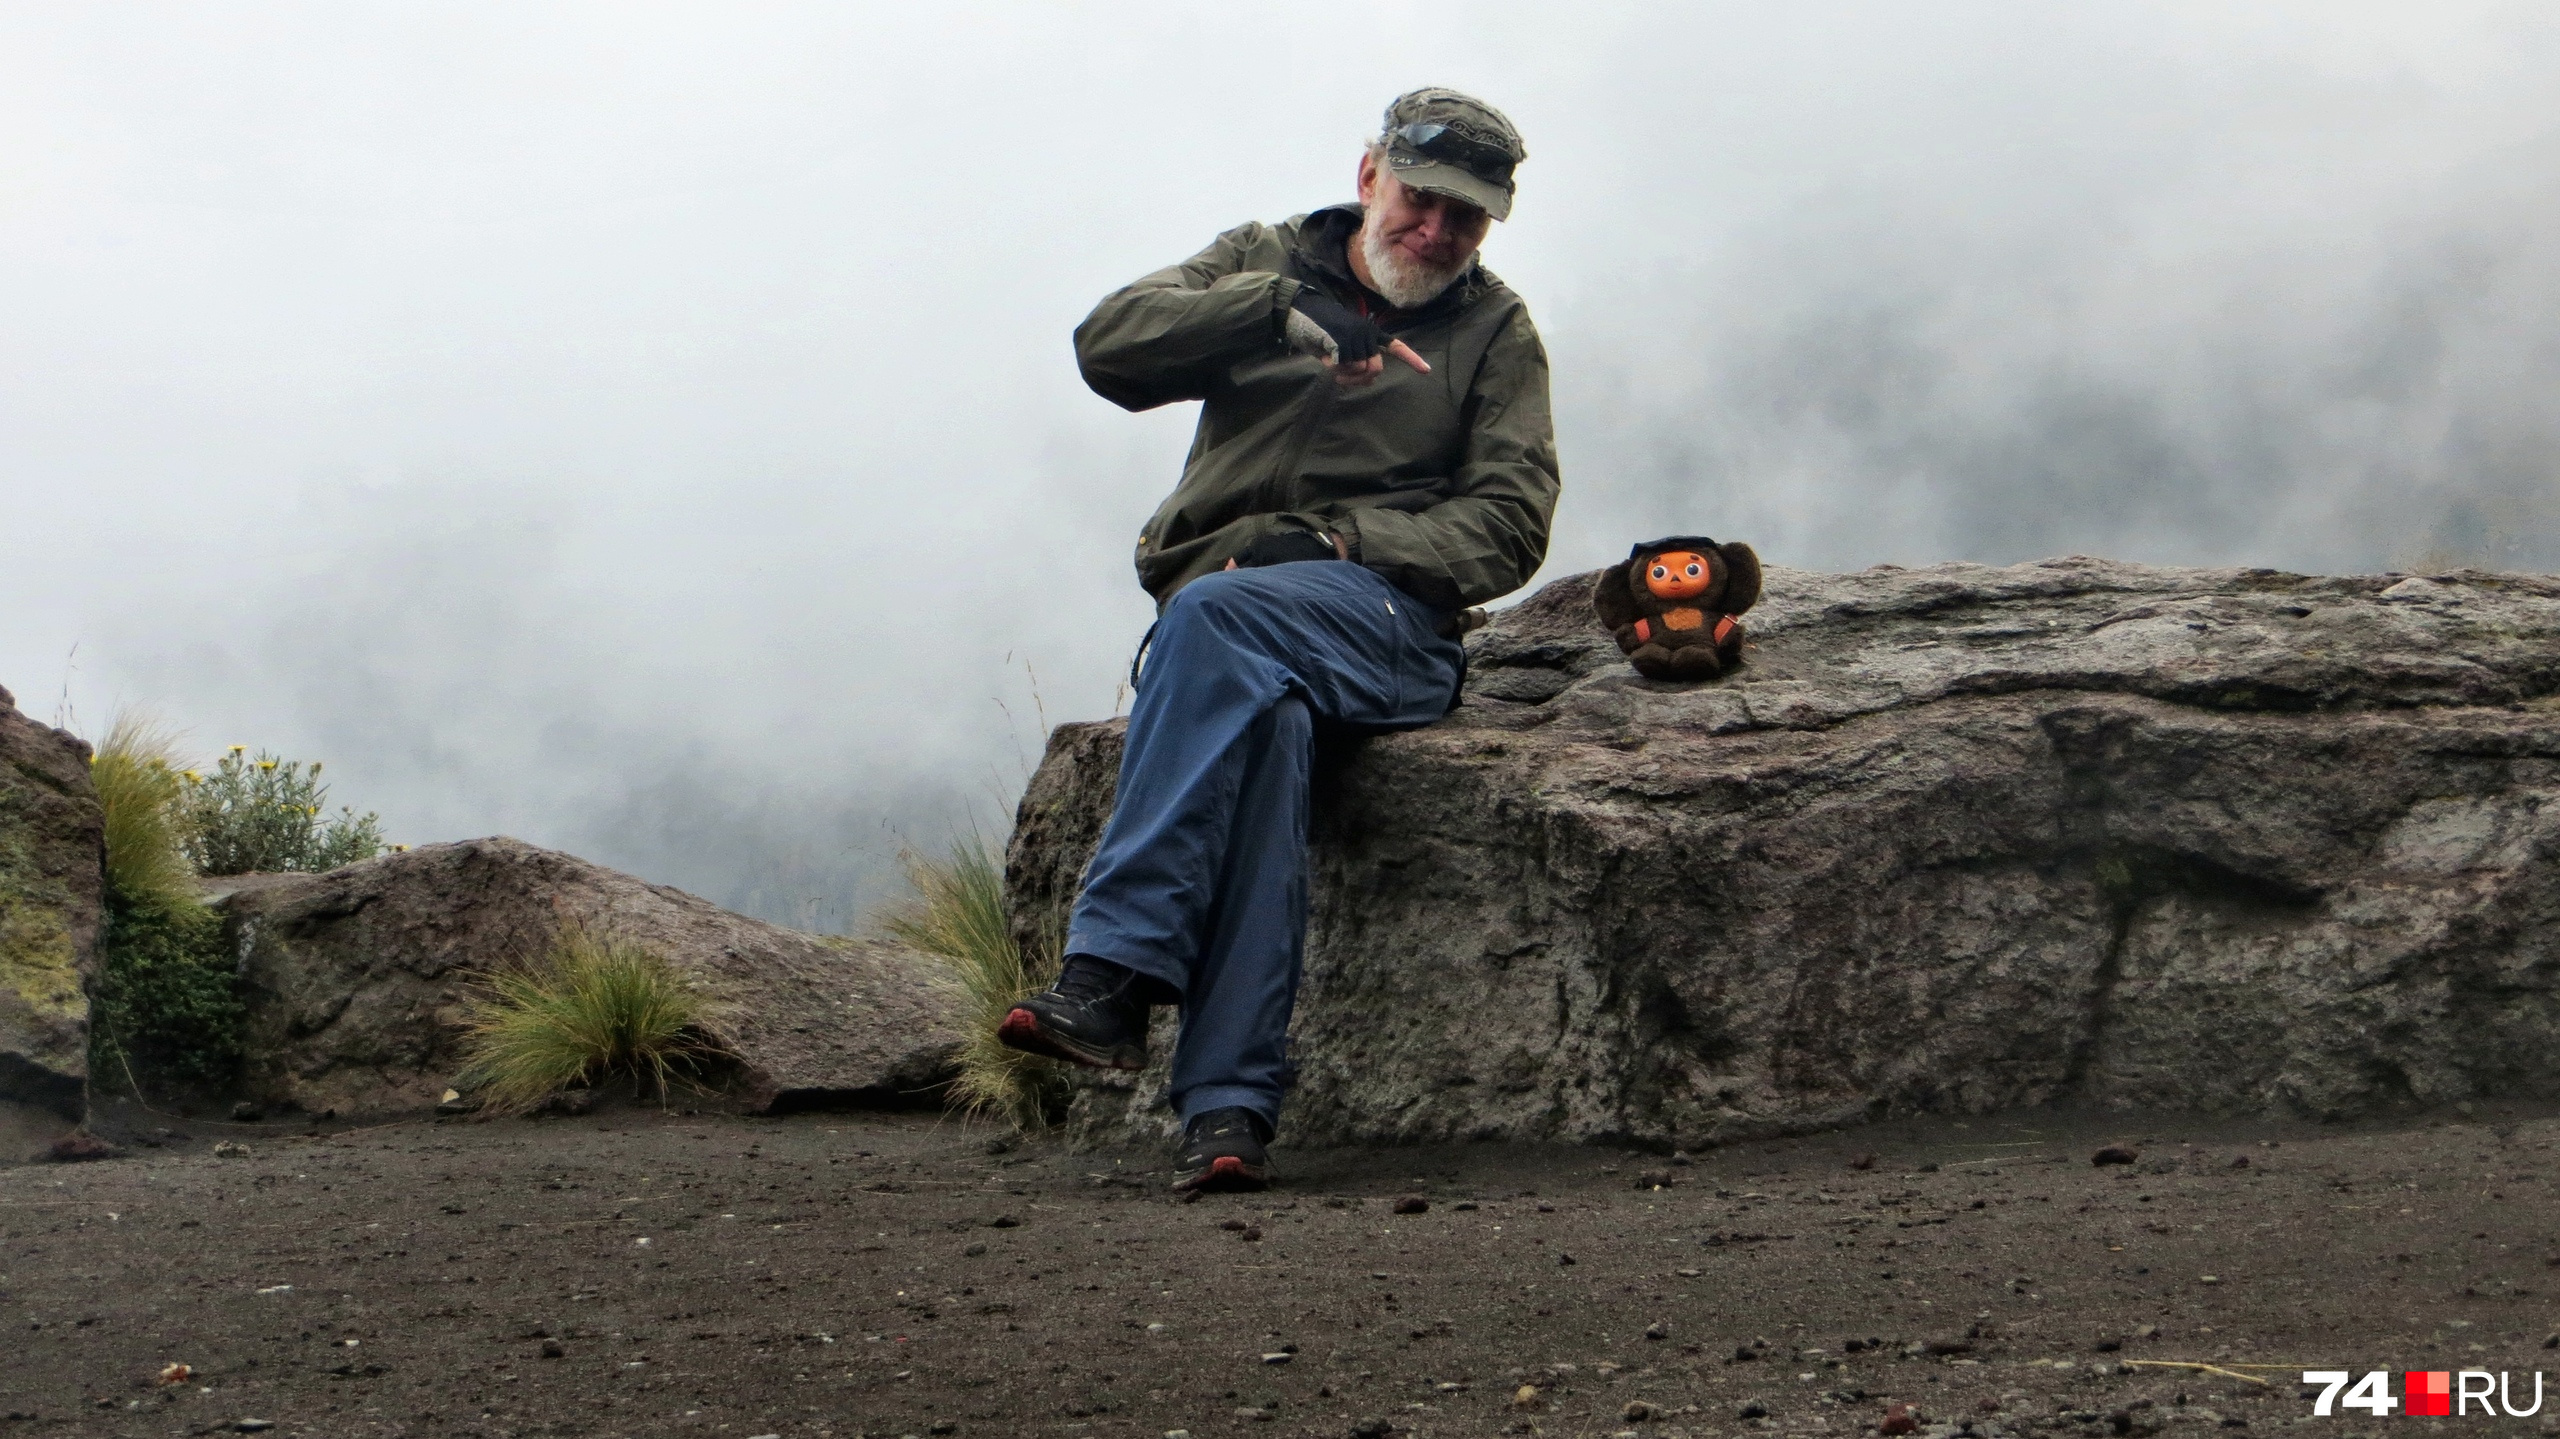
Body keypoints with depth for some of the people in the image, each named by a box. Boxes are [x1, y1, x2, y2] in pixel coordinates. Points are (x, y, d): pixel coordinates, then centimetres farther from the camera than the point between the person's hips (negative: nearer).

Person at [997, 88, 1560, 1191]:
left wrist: (1342, 541, -11)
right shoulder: (1263, 262, 19)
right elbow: (1109, 345, 1)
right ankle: (1230, 1103, -41)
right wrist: (1283, 310, -12)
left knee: (1218, 616, -34)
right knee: (1261, 712, -34)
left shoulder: (1495, 331, 16)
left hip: (1389, 617, -1)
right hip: (1216, 613, 2)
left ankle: (1111, 970, -39)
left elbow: (1508, 526, 5)